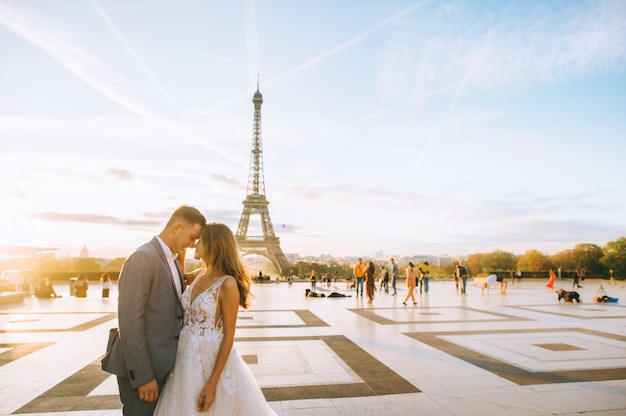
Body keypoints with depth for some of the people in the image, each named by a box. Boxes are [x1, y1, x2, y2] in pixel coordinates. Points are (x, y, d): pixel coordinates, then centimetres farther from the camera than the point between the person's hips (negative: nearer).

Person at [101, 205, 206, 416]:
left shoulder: (175, 262, 10)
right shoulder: (142, 258, -18)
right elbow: (130, 320, -22)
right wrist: (143, 376, -21)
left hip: (164, 365, 8)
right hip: (141, 369, -8)